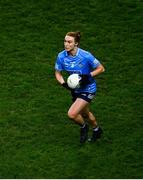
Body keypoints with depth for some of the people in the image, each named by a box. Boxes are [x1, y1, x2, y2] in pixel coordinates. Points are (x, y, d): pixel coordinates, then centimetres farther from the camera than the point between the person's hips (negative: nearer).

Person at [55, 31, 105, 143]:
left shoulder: (86, 56, -26)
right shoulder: (61, 56, -13)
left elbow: (101, 69, -13)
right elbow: (58, 73, 1)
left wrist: (88, 76, -27)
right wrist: (64, 83, -18)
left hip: (88, 89, -6)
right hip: (75, 89, 6)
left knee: (72, 114, -17)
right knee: (85, 113, 25)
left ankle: (83, 127, 17)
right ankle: (97, 130, 54)